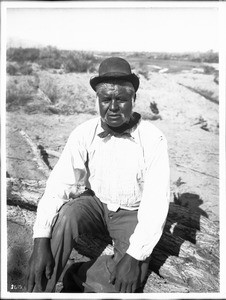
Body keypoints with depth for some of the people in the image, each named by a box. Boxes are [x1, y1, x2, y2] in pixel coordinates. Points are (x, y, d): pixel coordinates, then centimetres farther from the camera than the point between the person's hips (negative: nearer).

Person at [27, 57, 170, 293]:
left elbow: (156, 200, -22)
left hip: (132, 214, -1)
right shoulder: (84, 134, -12)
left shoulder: (153, 139, -19)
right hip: (96, 204, 2)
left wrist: (135, 255, -29)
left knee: (128, 280, -25)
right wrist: (41, 241, -29)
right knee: (64, 216, -30)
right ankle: (39, 290, -12)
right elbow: (59, 185, -18)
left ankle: (77, 277, 0)